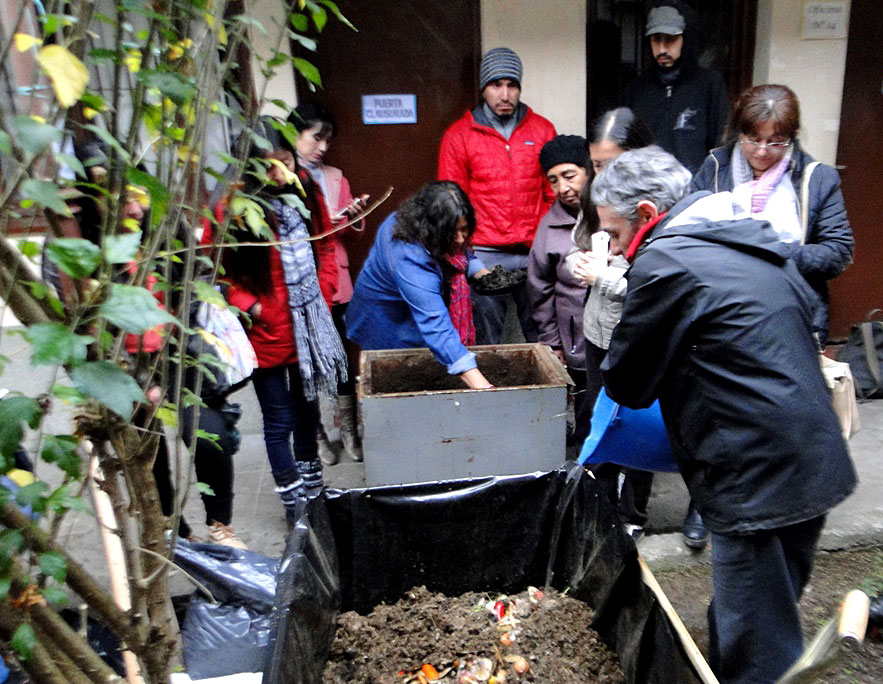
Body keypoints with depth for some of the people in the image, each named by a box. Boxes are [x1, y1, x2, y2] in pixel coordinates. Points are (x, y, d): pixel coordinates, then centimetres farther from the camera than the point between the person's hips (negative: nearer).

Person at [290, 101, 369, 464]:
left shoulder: (335, 177, 12)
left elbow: (353, 229, 18)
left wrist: (354, 214, -3)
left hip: (334, 280, 4)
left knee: (341, 353, 7)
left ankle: (348, 429, 20)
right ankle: (315, 433, 20)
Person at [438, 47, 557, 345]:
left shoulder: (542, 129, 10)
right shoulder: (458, 135, 4)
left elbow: (554, 192, 12)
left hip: (535, 252, 2)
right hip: (484, 255, -1)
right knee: (486, 343, 5)